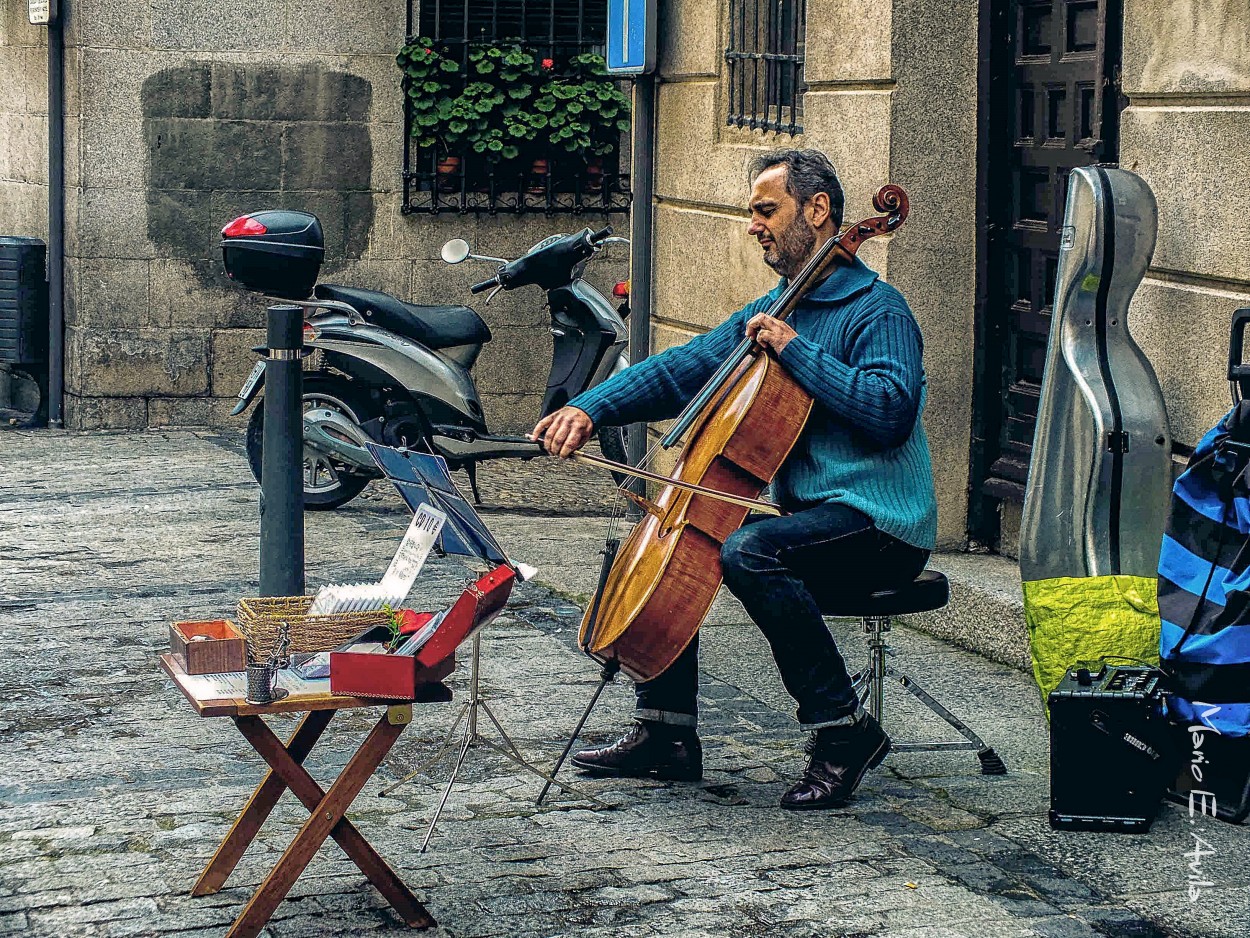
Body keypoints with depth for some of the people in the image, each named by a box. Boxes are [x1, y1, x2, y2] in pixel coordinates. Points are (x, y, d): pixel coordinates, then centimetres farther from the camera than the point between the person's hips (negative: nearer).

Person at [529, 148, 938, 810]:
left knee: (747, 551, -34)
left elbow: (889, 411, -27)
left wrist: (794, 348, -24)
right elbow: (680, 370, 12)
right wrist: (590, 409, -2)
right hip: (805, 515, 9)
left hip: (880, 526, -9)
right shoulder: (773, 310, 16)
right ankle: (666, 734, 7)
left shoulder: (877, 310, -11)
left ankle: (845, 730, -23)